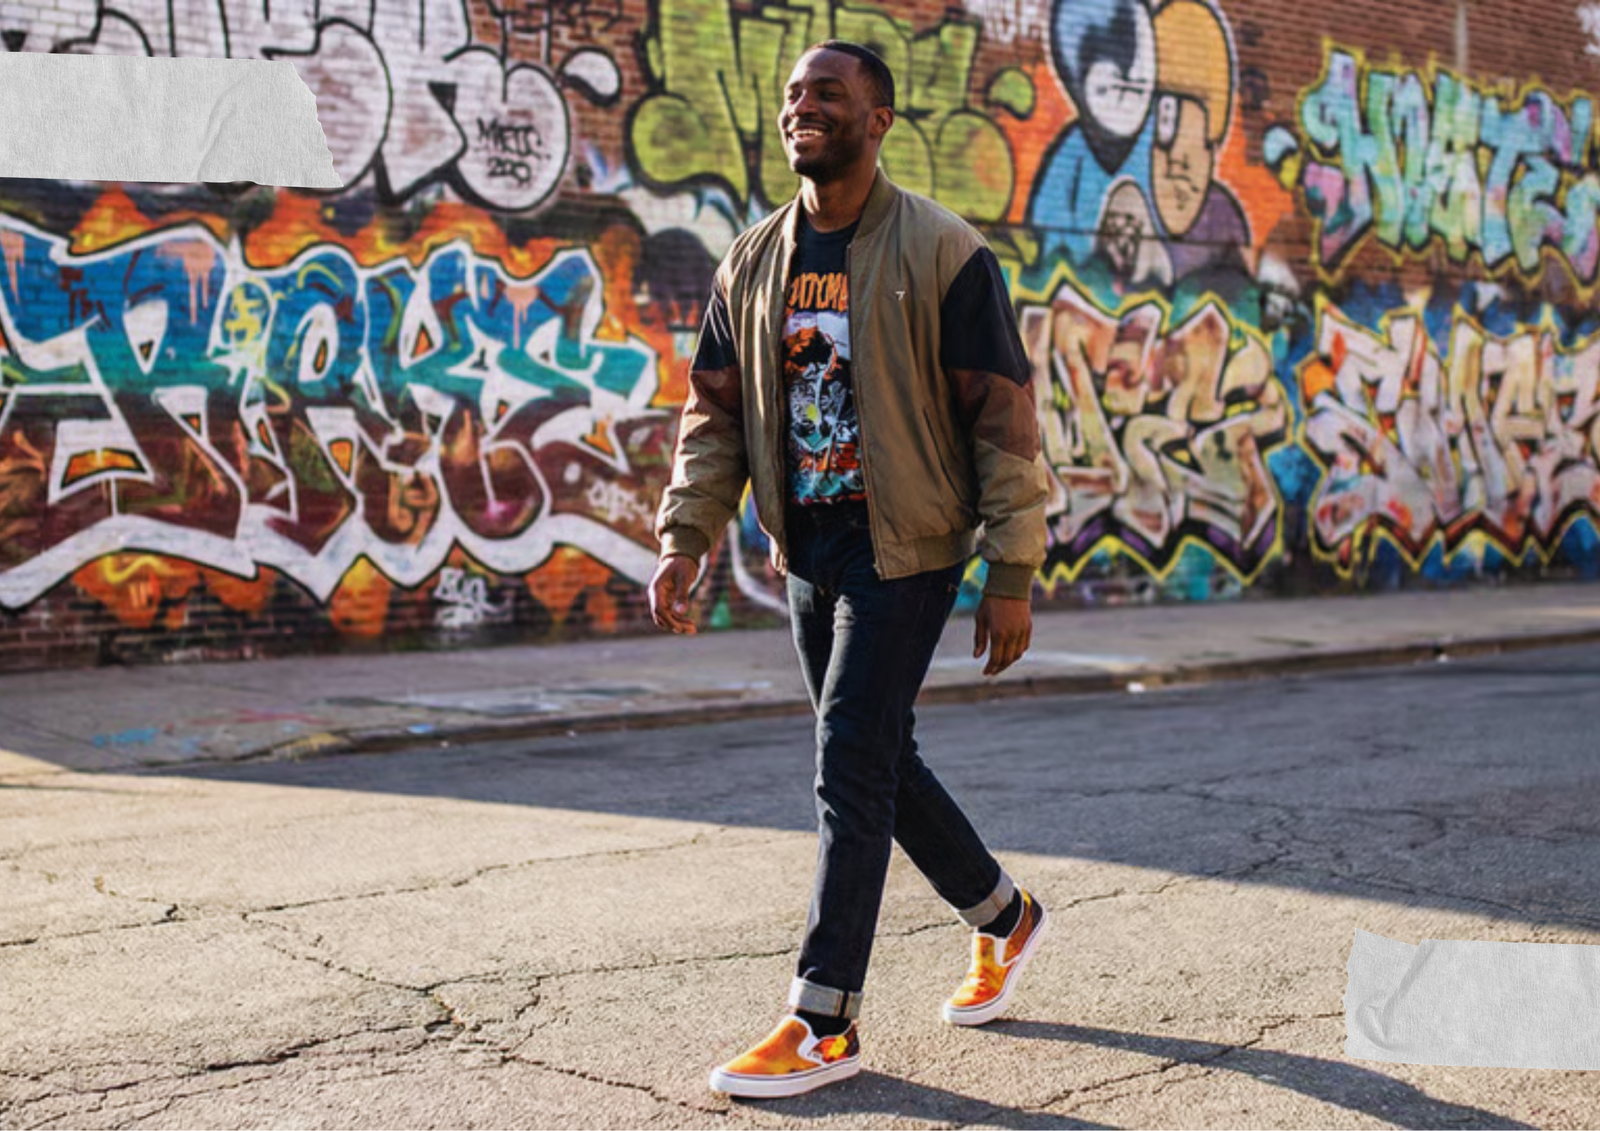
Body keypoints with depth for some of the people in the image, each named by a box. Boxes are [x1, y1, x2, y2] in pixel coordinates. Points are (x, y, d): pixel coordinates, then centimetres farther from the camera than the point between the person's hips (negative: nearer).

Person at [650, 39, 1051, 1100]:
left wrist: (1013, 575, -12)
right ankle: (1004, 917, 37)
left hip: (905, 546, -6)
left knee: (852, 770, -9)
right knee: (881, 760, 14)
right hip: (809, 548, 7)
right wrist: (685, 541, -2)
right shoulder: (753, 263, 8)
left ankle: (825, 1025, -1)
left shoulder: (943, 252, -9)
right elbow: (716, 414, 10)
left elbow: (1004, 415, -9)